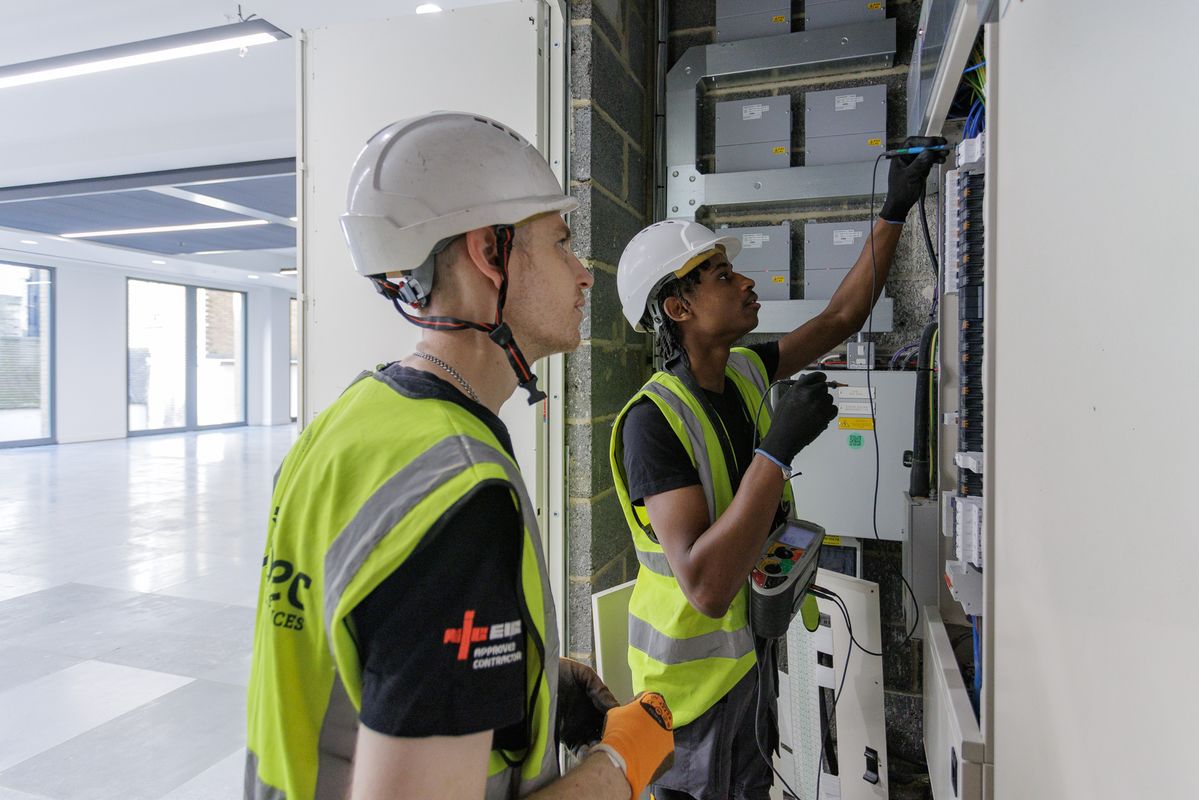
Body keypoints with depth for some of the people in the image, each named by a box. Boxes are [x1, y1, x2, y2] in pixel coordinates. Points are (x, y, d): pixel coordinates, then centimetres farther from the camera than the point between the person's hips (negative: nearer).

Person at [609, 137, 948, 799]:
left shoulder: (746, 372, -2)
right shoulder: (653, 420, -28)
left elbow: (842, 317, 11)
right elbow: (706, 586, -36)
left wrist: (894, 212, 7)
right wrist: (779, 448, -37)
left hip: (752, 647, 8)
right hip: (695, 669, -8)